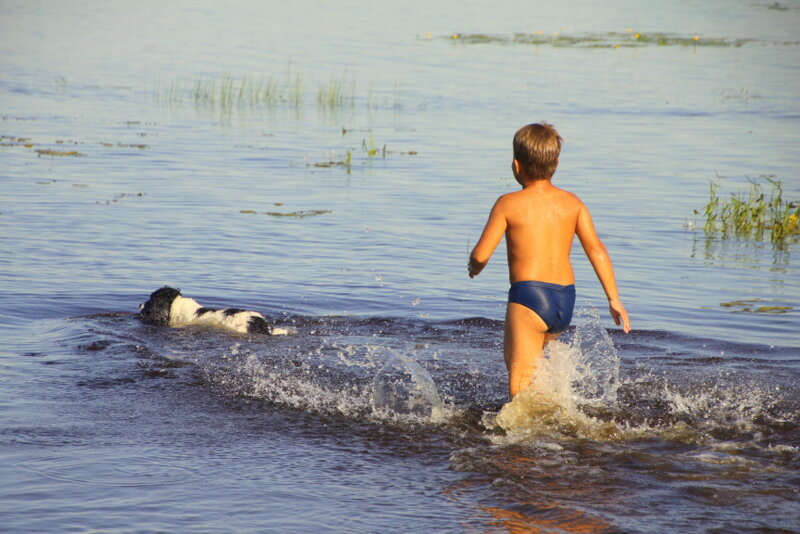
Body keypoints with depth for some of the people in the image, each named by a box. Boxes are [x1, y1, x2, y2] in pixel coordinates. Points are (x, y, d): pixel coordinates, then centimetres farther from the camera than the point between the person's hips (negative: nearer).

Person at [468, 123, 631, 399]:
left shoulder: (509, 204, -4)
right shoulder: (572, 203, 8)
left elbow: (481, 255, -6)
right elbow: (596, 249, 1)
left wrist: (474, 268, 17)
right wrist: (614, 299, 3)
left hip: (528, 296, -6)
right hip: (566, 298, 6)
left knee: (520, 388, -6)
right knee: (512, 354, 27)